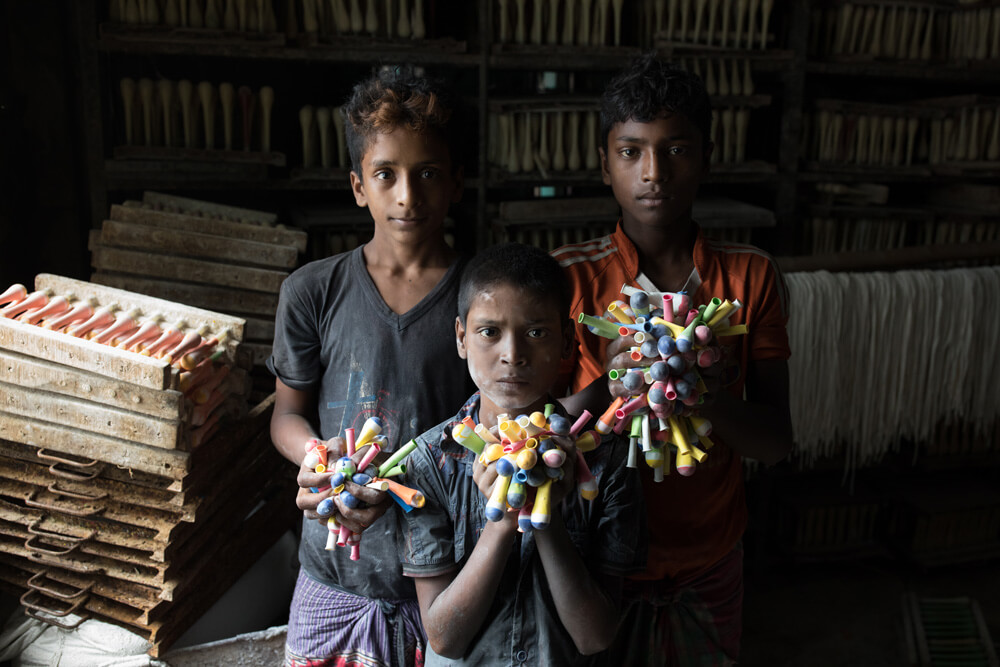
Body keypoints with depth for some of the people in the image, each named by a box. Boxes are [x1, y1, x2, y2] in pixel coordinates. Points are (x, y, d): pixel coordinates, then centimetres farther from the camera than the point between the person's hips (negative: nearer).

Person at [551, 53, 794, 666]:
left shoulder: (752, 277, -6)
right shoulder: (567, 276, -12)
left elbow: (776, 441, -9)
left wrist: (705, 394, -31)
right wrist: (604, 388, -33)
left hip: (710, 563, 2)